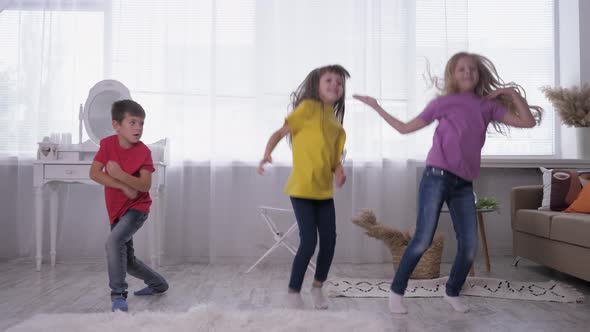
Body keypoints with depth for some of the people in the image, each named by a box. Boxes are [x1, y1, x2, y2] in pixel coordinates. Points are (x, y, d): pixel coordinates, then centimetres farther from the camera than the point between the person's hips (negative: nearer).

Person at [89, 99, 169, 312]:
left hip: (136, 208, -5)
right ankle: (158, 284, 37)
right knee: (127, 260, 15)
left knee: (114, 241, -30)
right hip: (116, 210, 6)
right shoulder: (108, 144, -7)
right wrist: (124, 187, -23)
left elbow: (145, 185, -24)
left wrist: (121, 175, -38)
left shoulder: (144, 152, -17)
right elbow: (94, 173, -16)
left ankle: (118, 295, -18)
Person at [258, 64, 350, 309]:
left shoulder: (336, 124, 12)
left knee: (329, 241, 6)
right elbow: (280, 132, -9)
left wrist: (339, 172, -9)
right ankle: (293, 292, 11)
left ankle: (317, 287, 29)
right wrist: (267, 154, -24)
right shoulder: (309, 107, -7)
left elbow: (334, 158, 12)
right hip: (302, 188, -7)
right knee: (309, 241, -9)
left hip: (324, 190, 7)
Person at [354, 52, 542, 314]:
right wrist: (376, 107, 8)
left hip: (464, 184, 4)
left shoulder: (489, 106, 14)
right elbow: (405, 128, 9)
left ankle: (452, 293, 25)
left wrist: (513, 92, 6)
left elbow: (528, 121, 8)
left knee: (469, 246, 3)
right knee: (423, 240, -9)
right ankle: (396, 292, 5)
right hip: (437, 177, -4)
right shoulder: (444, 102, 5)